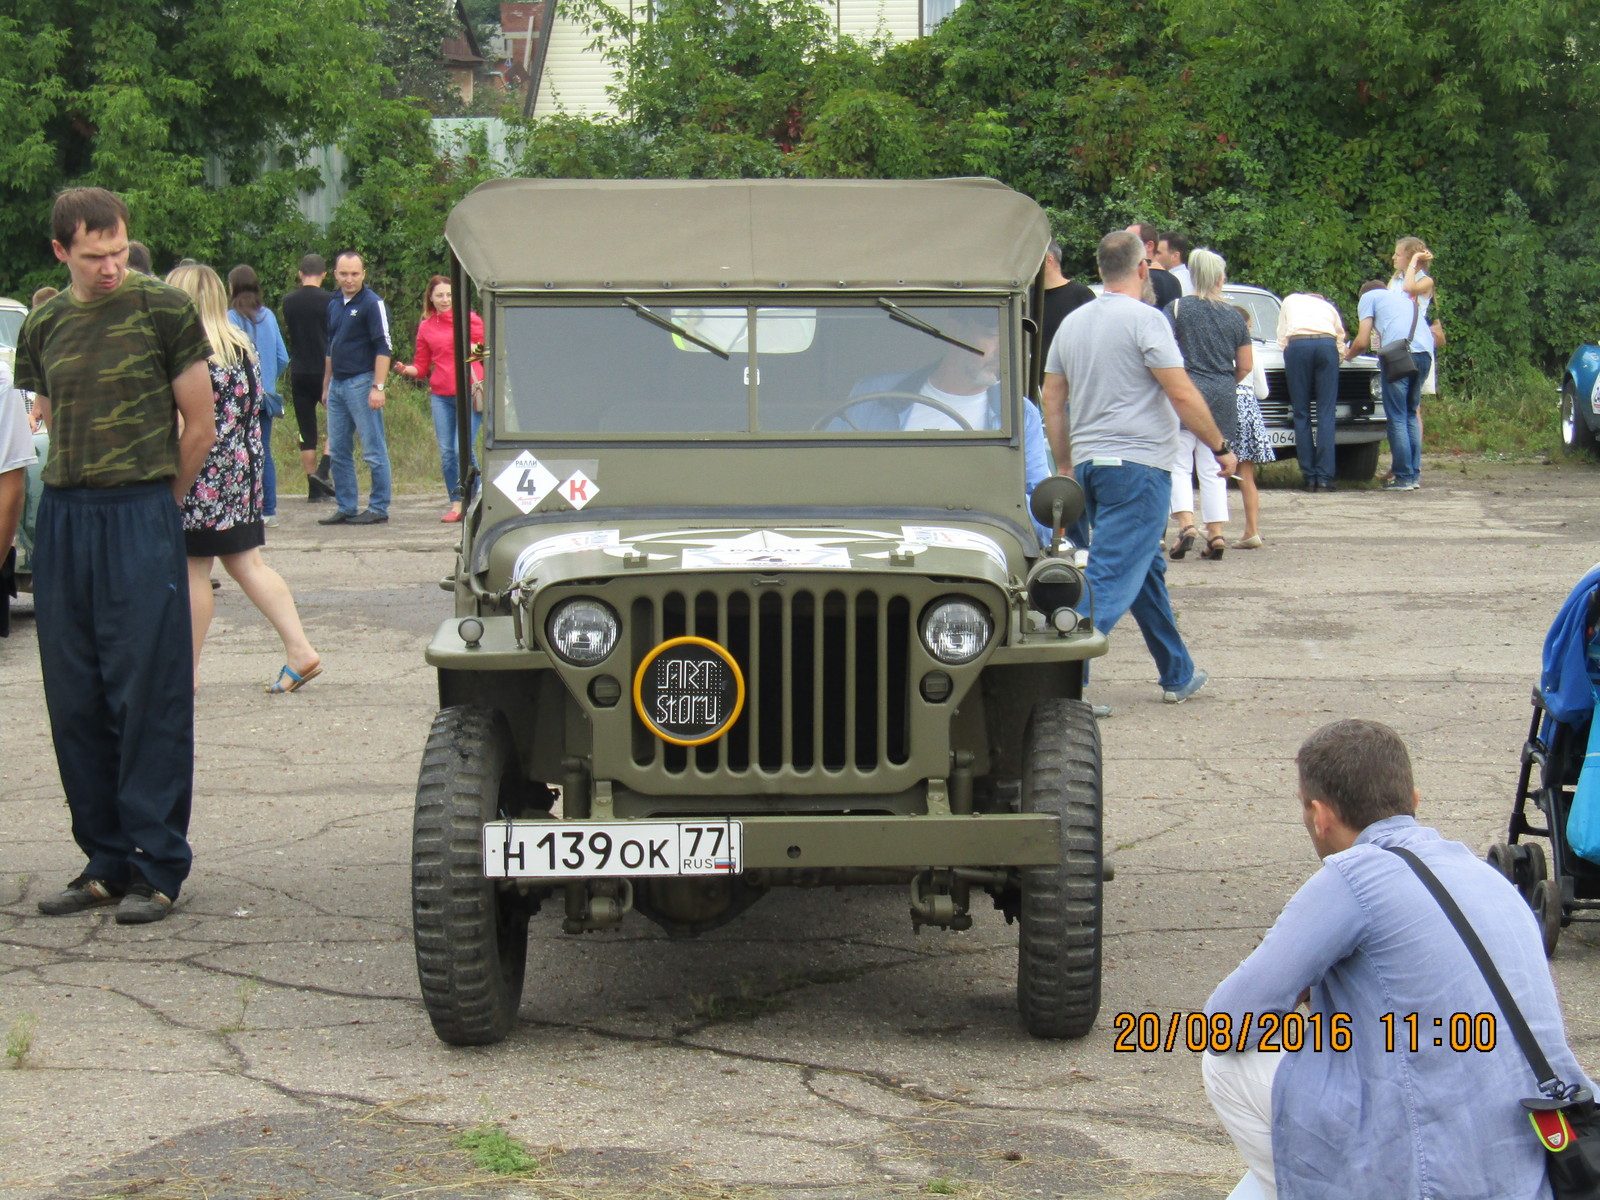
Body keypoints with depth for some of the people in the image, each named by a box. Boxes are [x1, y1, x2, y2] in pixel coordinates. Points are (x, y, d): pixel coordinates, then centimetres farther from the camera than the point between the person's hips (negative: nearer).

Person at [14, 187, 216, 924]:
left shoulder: (163, 310, -3)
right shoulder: (43, 326, 10)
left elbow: (198, 427, 1)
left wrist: (147, 504, 7)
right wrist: (81, 496, 12)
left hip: (141, 517, -5)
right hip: (62, 519, 5)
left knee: (148, 696, -4)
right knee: (75, 699, 6)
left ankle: (156, 868, 2)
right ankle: (105, 861, 16)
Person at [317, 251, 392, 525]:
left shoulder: (372, 303, -8)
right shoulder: (333, 304, 14)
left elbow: (384, 348, -13)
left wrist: (378, 387, -19)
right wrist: (326, 386, 21)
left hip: (361, 383, -8)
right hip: (337, 384, 8)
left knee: (373, 450, -2)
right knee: (338, 451, 9)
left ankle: (379, 508, 3)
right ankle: (346, 507, 16)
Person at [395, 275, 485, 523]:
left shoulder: (469, 319, 4)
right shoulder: (426, 328, 13)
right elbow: (422, 366, 15)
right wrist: (407, 370, -5)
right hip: (441, 395, 4)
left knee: (463, 449, -13)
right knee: (446, 452, 2)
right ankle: (456, 504, 11)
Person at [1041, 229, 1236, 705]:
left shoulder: (1072, 323, 11)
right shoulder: (1145, 319, -10)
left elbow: (1052, 401, 14)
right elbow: (1182, 396, -14)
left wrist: (1066, 467, 20)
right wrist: (1222, 448, -3)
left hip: (1089, 464, 8)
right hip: (1138, 464, -8)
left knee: (1148, 570, 19)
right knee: (1113, 577, -11)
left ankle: (1178, 675, 28)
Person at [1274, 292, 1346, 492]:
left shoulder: (1290, 300, 33)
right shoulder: (1329, 307, 34)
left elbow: (1282, 338, 27)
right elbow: (1341, 344, 32)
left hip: (1297, 344, -1)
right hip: (1327, 345, 1)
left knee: (1302, 415, 2)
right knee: (1326, 413, -1)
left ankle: (1310, 477, -4)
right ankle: (1324, 477, -9)